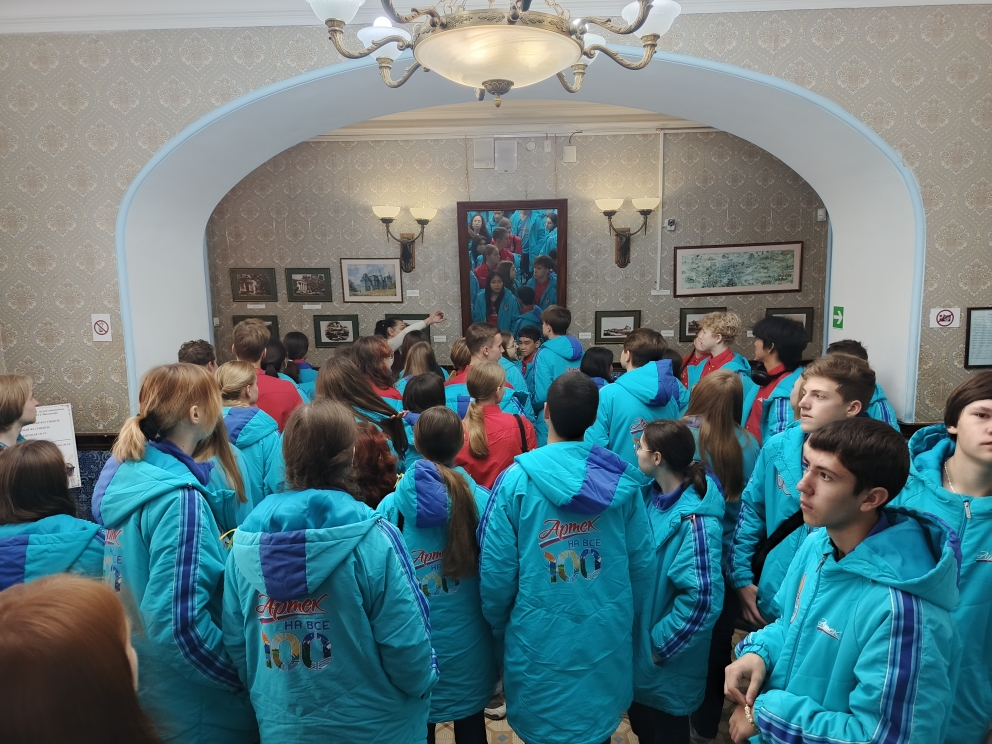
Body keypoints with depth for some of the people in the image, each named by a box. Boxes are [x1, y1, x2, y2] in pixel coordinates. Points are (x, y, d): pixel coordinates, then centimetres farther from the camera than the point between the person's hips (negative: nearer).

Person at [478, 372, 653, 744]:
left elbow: (496, 571, -13)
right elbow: (641, 562, -2)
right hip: (608, 637, 3)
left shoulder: (517, 480, -18)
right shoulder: (622, 478, -9)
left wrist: (499, 628, 6)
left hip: (539, 640, -3)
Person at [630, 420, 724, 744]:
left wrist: (661, 645, -19)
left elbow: (703, 598, -28)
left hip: (666, 665, -6)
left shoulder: (694, 520, -27)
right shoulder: (651, 494, -5)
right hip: (635, 645, 7)